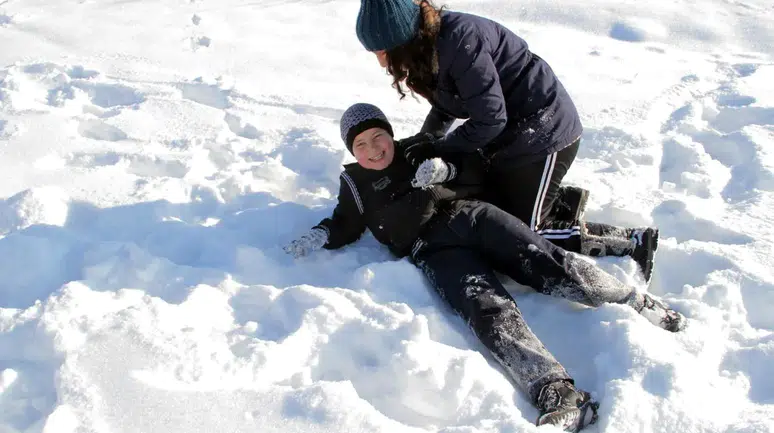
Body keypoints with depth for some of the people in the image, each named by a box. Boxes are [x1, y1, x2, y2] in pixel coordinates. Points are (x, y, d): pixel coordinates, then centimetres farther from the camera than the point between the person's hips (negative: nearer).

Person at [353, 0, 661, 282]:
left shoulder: (459, 41, -30)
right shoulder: (430, 43, -1)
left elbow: (490, 120, -26)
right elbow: (446, 106, 13)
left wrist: (438, 147, -15)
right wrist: (424, 141, -2)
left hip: (544, 132, -9)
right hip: (509, 135, 9)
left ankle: (633, 242, 2)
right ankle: (565, 199, 24)